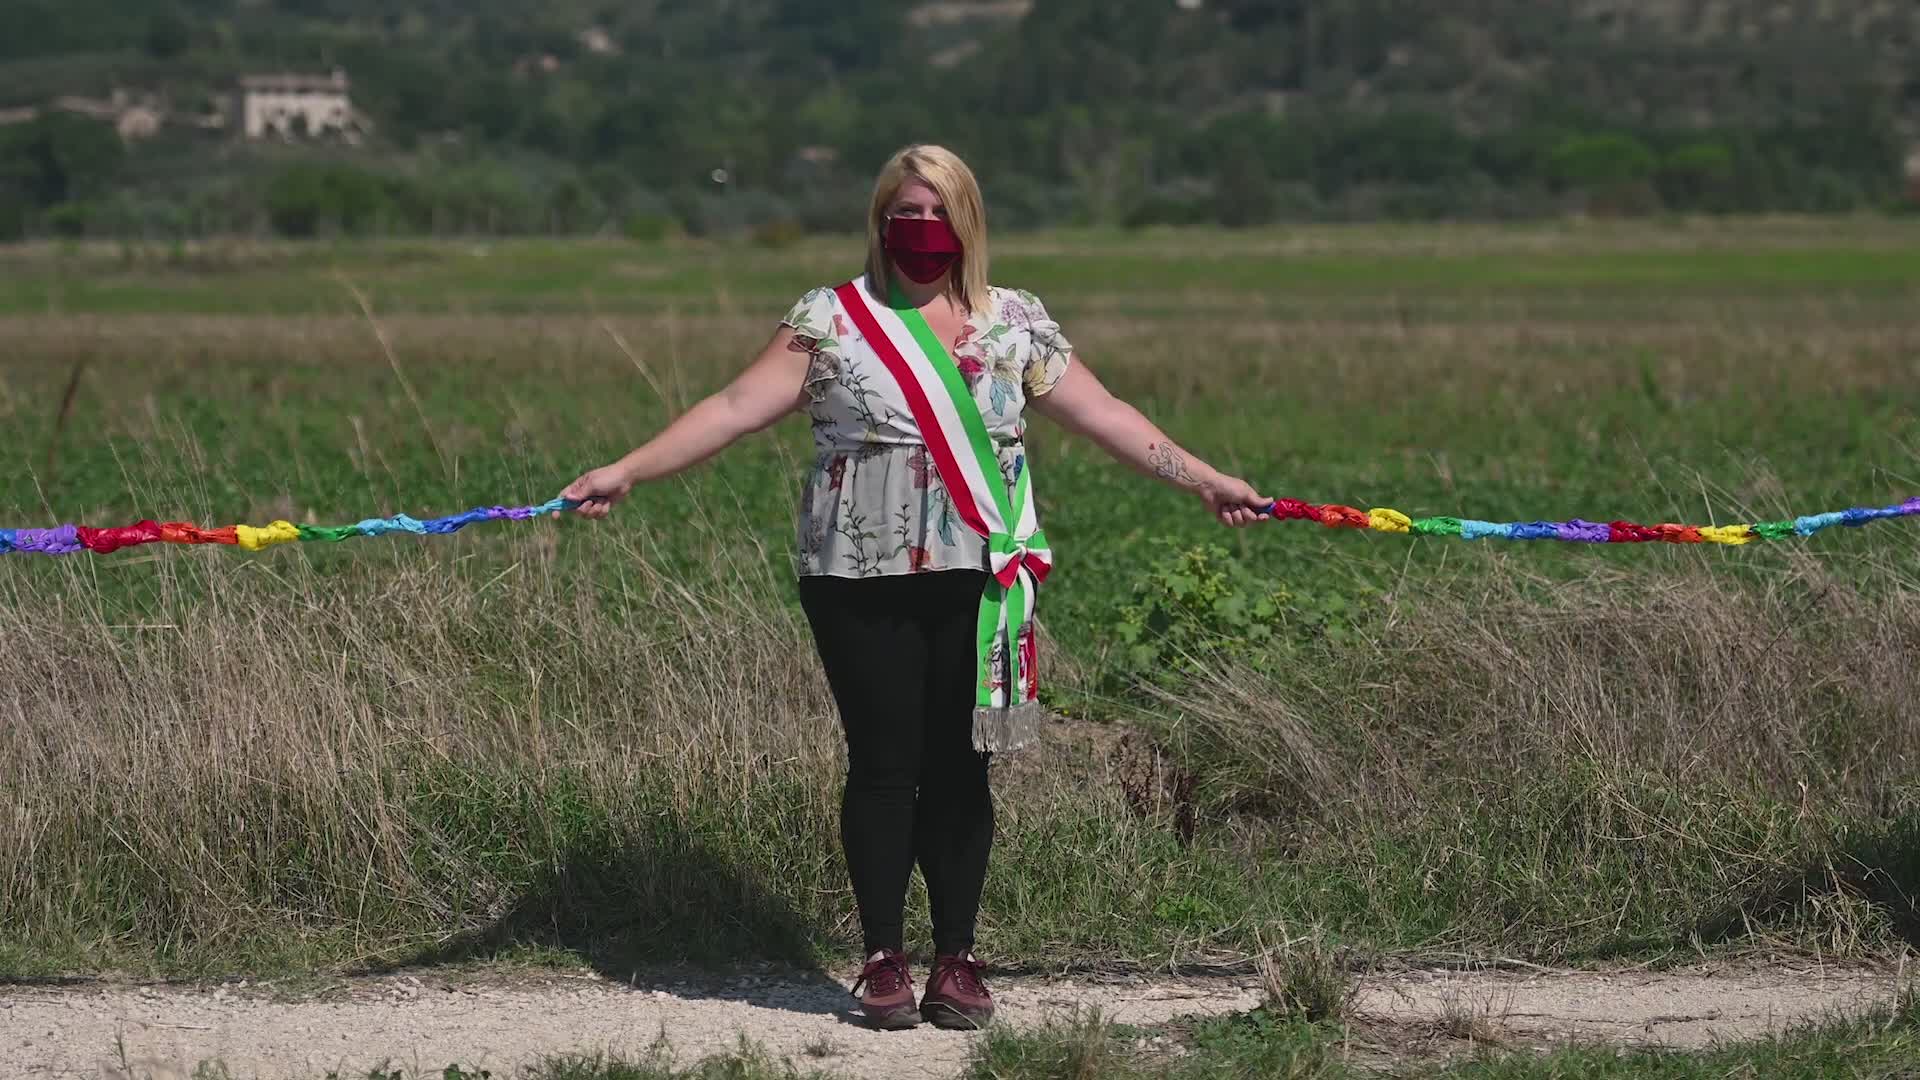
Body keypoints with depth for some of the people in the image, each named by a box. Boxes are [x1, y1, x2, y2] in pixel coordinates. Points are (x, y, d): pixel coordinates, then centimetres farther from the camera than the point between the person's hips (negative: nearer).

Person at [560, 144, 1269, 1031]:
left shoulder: (1016, 324, 8)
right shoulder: (830, 320, 1)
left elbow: (1104, 417, 8)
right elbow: (736, 408, -4)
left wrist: (1204, 480, 3)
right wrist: (626, 472, -12)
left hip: (978, 584, 2)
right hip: (863, 583, -2)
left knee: (960, 768, 4)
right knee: (884, 766, 0)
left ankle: (957, 959, 13)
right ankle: (883, 958, 11)